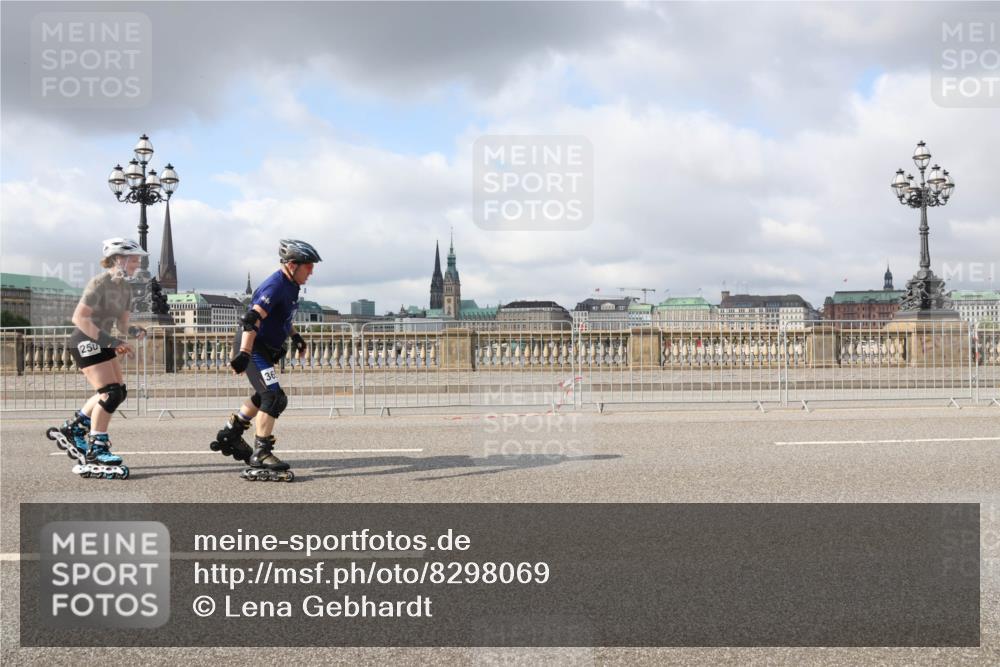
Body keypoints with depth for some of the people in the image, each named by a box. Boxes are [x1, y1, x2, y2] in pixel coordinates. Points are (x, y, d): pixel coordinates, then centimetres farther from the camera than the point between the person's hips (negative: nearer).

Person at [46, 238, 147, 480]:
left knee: (119, 391, 9)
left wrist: (135, 332, -12)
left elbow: (122, 324, 12)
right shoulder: (100, 283, -18)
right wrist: (111, 341, -32)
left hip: (100, 343, 9)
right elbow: (79, 317, -26)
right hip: (85, 342, -9)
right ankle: (95, 455, -13)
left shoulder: (126, 288, 9)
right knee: (110, 393, -16)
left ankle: (70, 430, 20)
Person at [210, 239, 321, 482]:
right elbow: (253, 318, -33)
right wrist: (244, 353, -39)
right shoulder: (275, 286, -23)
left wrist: (295, 335, 23)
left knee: (264, 396, 23)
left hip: (265, 349, 11)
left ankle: (229, 434, 37)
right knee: (274, 398, -16)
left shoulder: (290, 286, 8)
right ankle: (260, 455, -13)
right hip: (253, 347, -11)